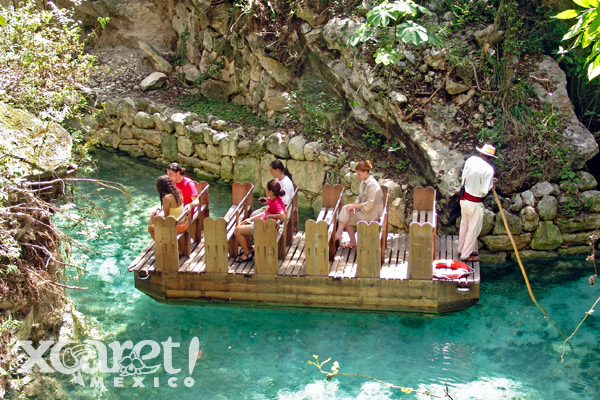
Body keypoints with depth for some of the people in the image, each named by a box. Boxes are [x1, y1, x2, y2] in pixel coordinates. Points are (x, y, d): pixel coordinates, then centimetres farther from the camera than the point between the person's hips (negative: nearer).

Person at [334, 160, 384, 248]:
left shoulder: (372, 184, -21)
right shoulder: (364, 182, 9)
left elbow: (369, 204, -26)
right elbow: (360, 198, 12)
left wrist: (354, 206, -20)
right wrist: (353, 207, -7)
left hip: (371, 215, -9)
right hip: (364, 211, 9)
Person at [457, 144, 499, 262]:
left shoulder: (470, 160, -4)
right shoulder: (488, 169, -21)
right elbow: (484, 191, -21)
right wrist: (492, 184, 0)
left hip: (464, 198, 7)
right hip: (475, 203, -6)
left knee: (464, 225, 23)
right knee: (473, 229, 10)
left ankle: (461, 249, 39)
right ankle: (465, 255, 21)